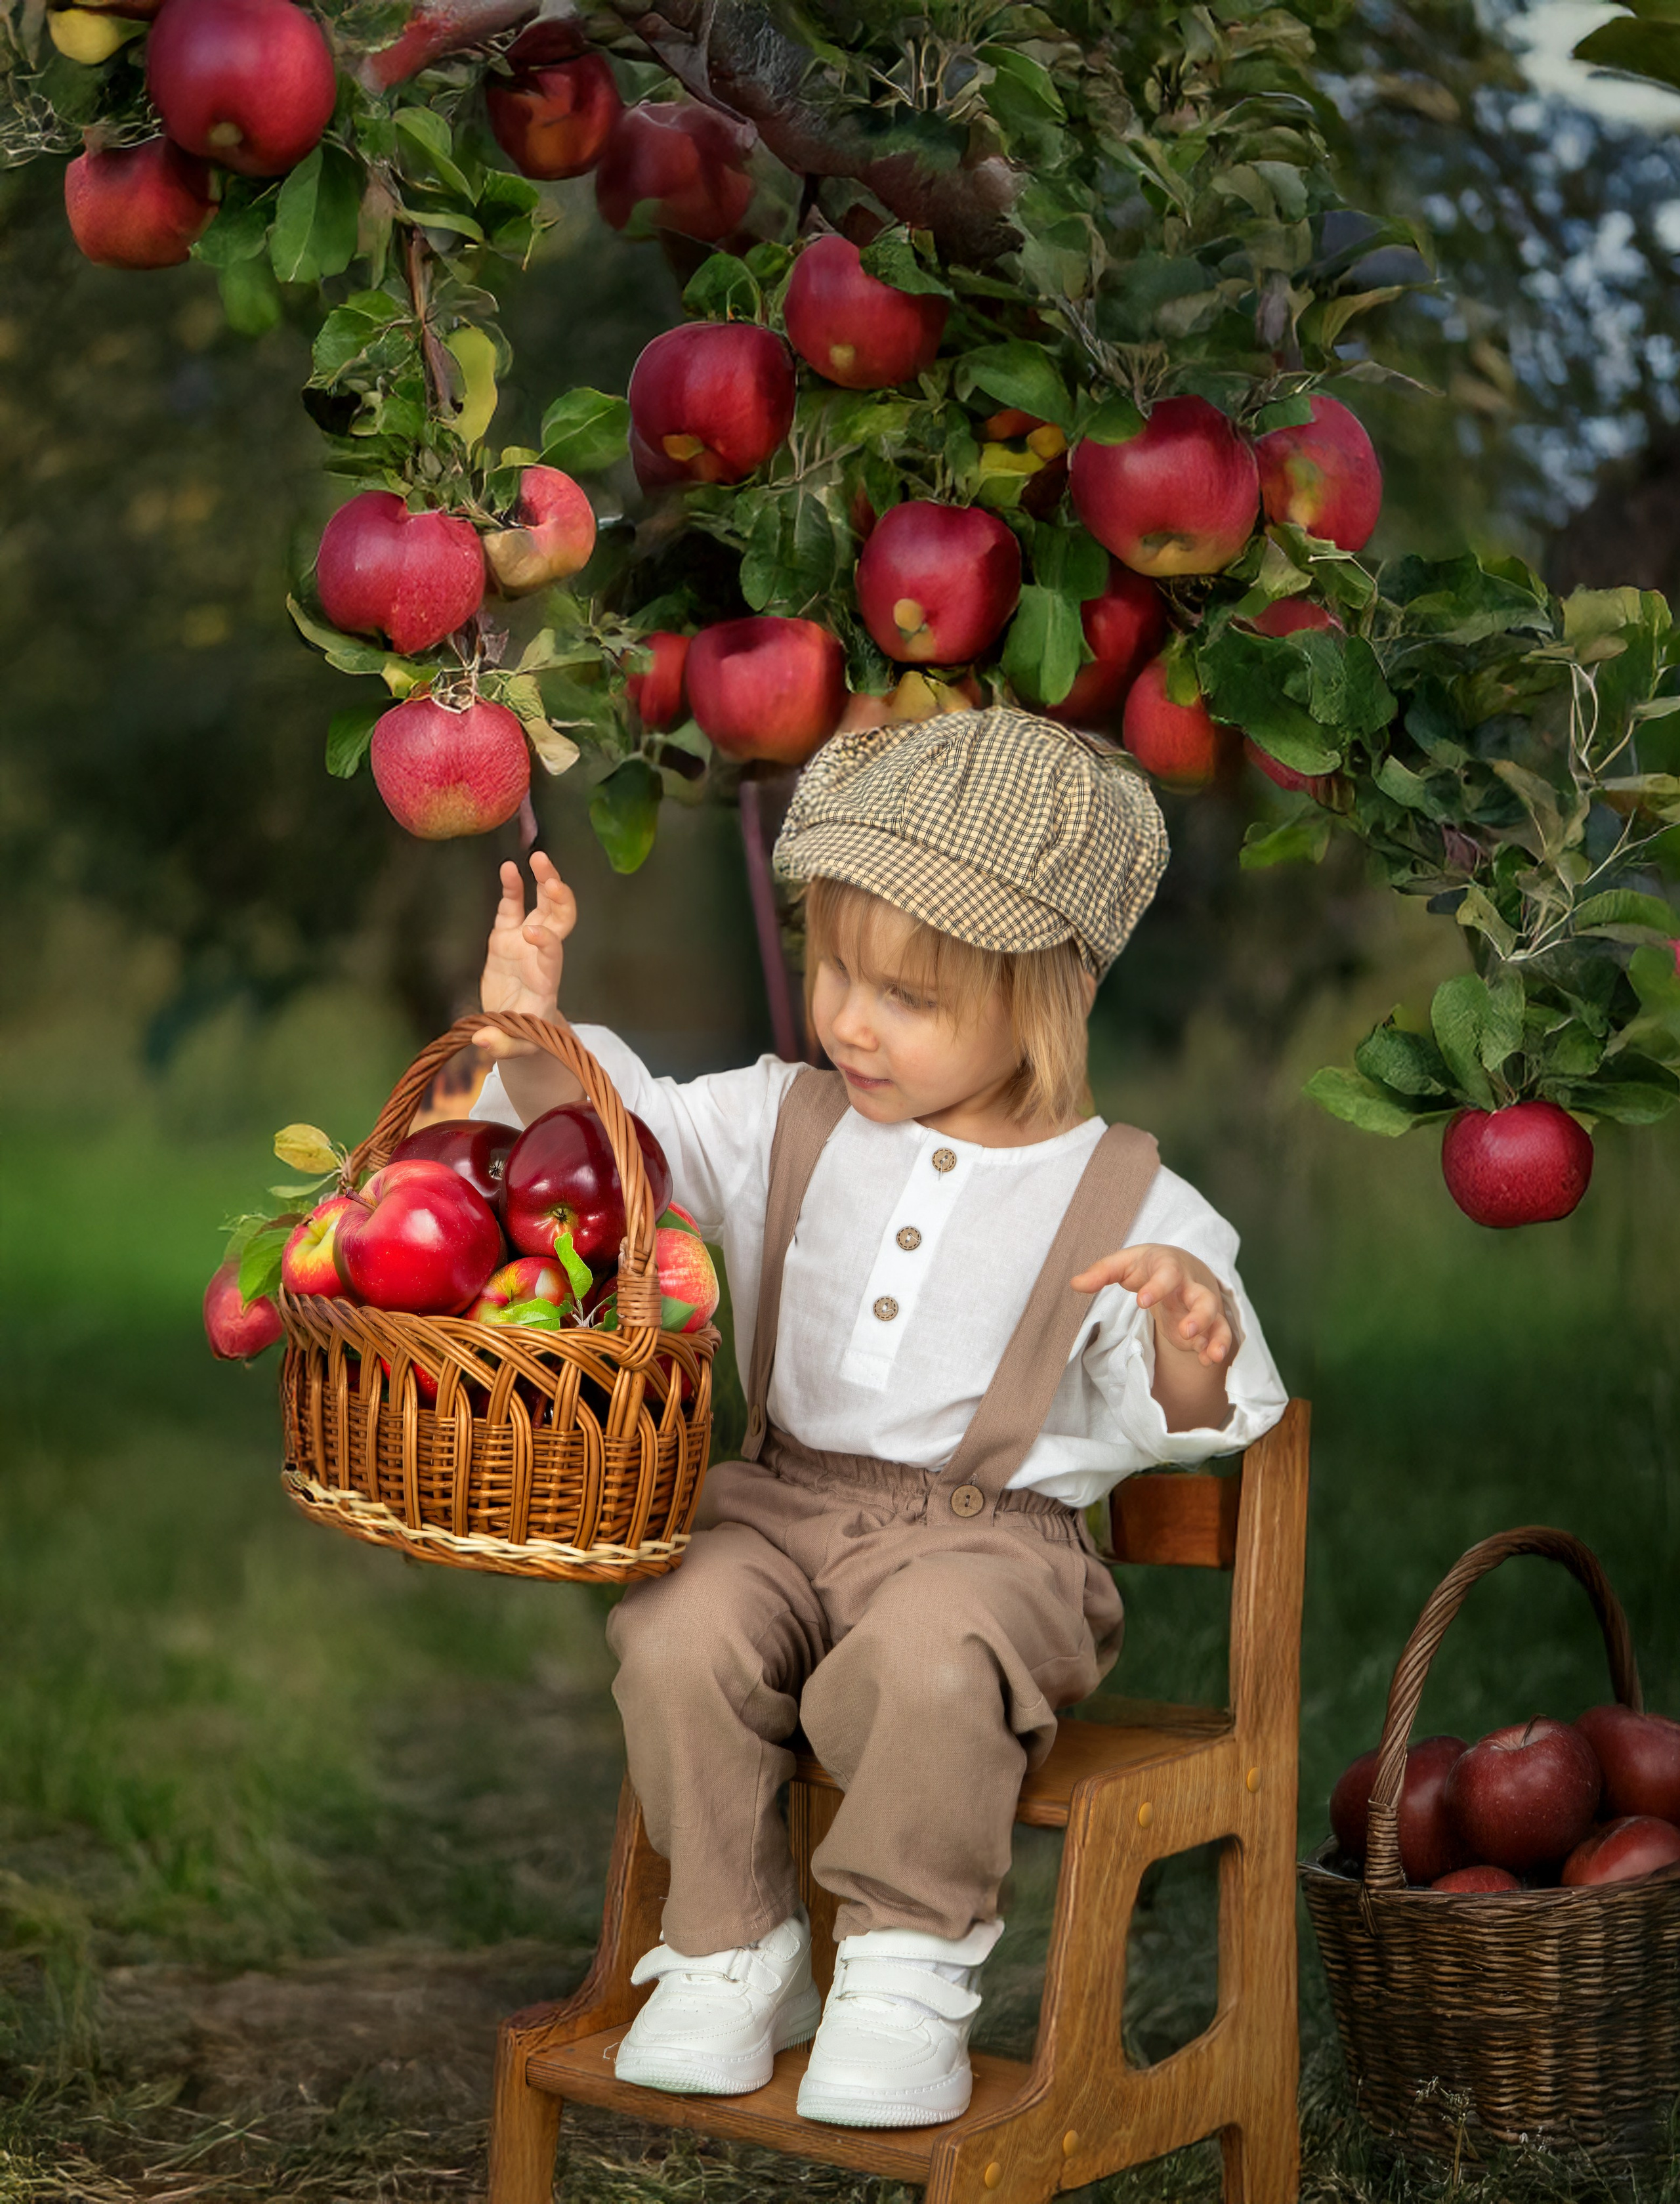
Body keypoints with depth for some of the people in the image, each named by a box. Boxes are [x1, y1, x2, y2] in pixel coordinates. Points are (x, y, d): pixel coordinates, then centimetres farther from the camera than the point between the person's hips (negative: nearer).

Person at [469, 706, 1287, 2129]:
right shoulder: (784, 1127, 11)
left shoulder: (1131, 1208, 0)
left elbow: (1171, 1430, 0)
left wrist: (1191, 1346, -23)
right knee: (678, 1638, -26)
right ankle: (733, 1950, -4)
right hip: (780, 1508, 4)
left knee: (926, 1667, -36)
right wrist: (536, 1034, -11)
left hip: (988, 1536, -4)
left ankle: (911, 1964, -11)